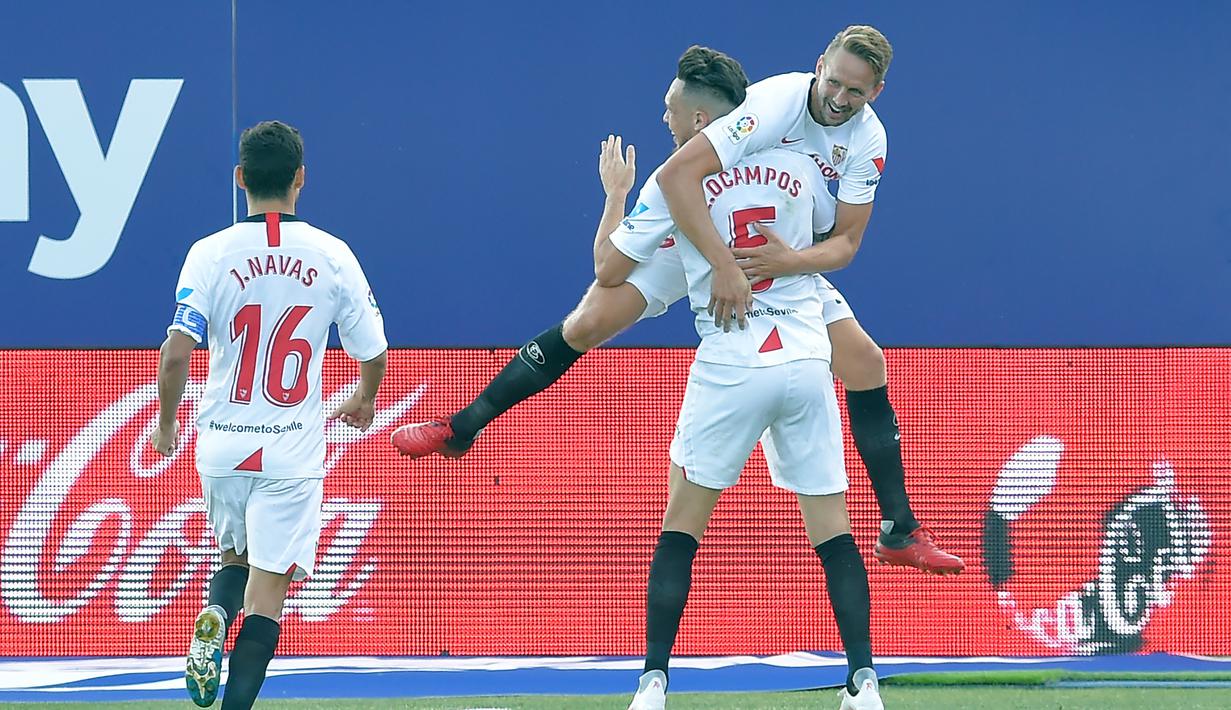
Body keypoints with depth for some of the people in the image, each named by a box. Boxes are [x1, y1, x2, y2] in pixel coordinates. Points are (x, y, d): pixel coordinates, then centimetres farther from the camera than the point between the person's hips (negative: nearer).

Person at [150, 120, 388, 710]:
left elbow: (177, 352, -13)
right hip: (292, 453, -1)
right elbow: (372, 351, 3)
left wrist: (166, 422, 4)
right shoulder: (332, 256, -3)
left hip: (221, 444, 1)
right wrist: (363, 401, 25)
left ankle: (213, 618, -7)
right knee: (268, 588, 0)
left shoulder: (212, 254, -6)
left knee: (236, 556, 24)